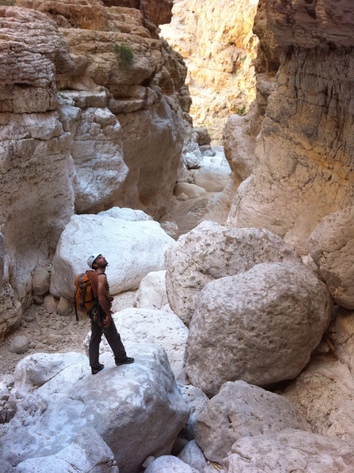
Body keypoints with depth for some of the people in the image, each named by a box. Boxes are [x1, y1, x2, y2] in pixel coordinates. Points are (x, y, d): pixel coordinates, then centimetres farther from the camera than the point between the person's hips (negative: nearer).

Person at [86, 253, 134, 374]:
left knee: (94, 339, 13)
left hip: (93, 311, 9)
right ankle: (121, 358, 26)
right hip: (101, 312, -9)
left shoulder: (92, 275, 8)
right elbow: (101, 298, -28)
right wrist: (108, 314, -22)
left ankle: (95, 366, 19)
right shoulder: (101, 276, -22)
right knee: (113, 337, 9)